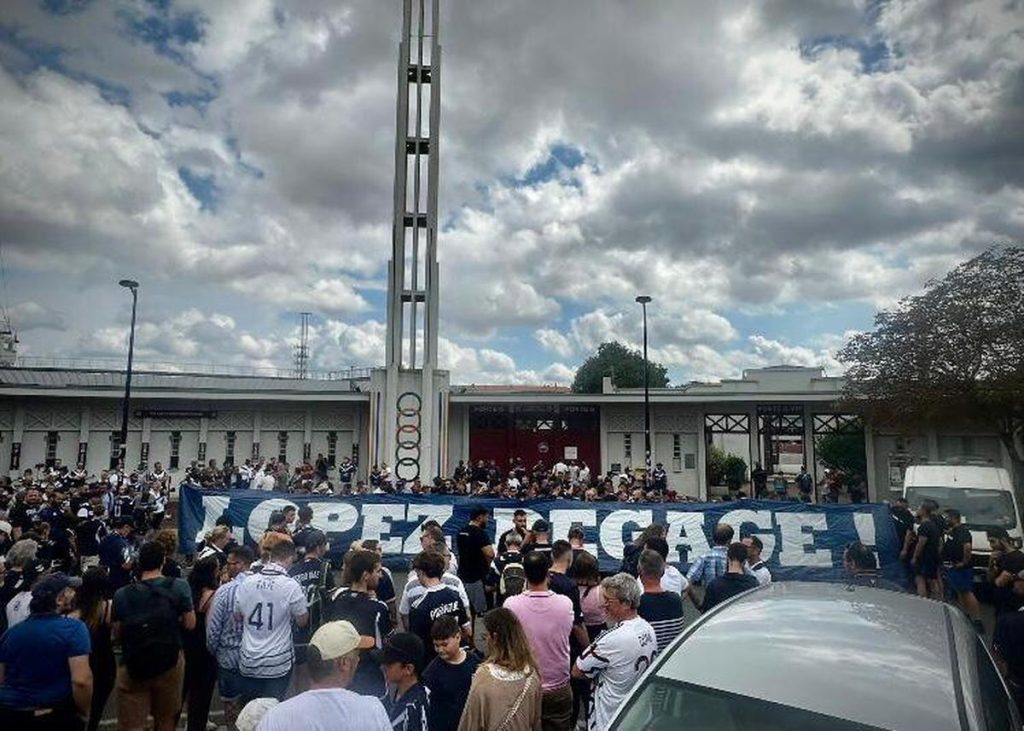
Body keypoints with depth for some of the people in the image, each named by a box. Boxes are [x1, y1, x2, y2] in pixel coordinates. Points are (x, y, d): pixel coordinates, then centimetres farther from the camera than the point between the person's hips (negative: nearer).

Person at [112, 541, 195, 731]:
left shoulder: (122, 594, -8)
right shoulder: (179, 587, -9)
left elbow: (117, 634, -1)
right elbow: (190, 624, -8)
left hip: (133, 667, 0)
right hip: (169, 663, 1)